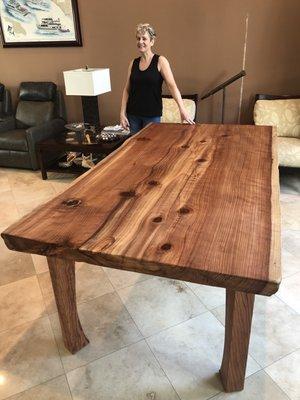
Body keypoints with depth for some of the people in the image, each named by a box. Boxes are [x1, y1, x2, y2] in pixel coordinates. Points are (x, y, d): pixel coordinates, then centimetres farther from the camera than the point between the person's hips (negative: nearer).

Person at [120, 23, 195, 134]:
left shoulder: (160, 61, -4)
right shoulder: (133, 63, 7)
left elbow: (172, 86, -15)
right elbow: (127, 90, 8)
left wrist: (182, 109, -26)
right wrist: (122, 113, -1)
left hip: (152, 115, -3)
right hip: (133, 114, 4)